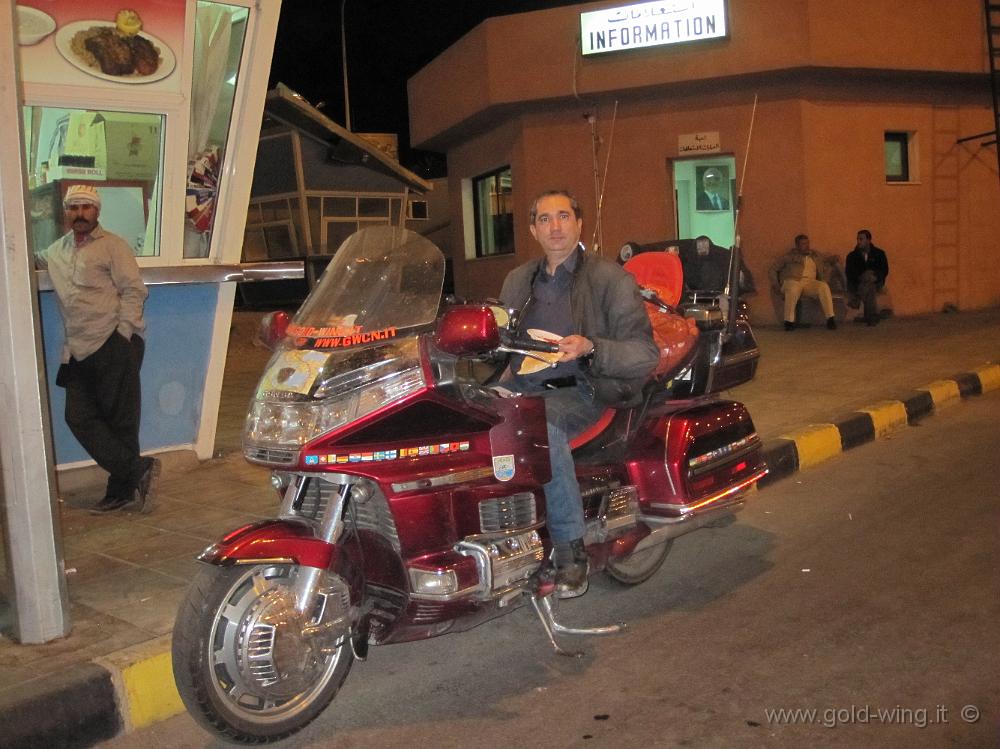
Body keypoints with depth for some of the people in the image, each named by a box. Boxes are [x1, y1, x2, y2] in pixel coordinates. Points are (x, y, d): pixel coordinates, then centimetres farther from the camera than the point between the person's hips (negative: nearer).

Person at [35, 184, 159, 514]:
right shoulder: (57, 250, 20)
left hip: (114, 346, -7)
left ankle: (123, 489, 6)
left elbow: (134, 290, -6)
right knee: (80, 418, 0)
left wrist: (123, 333, -13)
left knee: (120, 420, -3)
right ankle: (138, 470, 2)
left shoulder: (112, 245, 0)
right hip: (79, 352, 7)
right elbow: (34, 260, 42)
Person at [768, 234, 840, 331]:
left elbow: (824, 270, 28)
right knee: (793, 289, -40)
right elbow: (773, 269, 14)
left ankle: (830, 318, -32)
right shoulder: (789, 256, 15)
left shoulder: (815, 255, 25)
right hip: (792, 280, -3)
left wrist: (825, 280, 7)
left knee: (824, 286, -30)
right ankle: (789, 321, -35)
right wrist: (775, 283, -1)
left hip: (810, 282, 3)